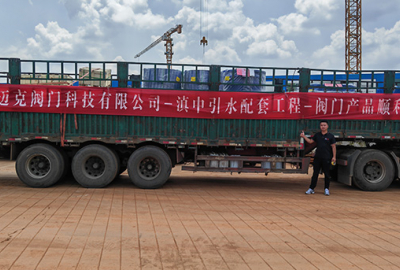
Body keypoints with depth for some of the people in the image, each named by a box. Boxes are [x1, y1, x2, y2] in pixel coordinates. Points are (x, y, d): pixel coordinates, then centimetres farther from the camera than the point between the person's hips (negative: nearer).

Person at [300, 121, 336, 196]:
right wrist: (304, 136, 1)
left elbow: (333, 146, -2)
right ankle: (311, 189, 11)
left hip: (326, 158, -3)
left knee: (327, 174, 6)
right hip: (317, 157, 3)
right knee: (315, 173, 7)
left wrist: (334, 157, -7)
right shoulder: (317, 135, 9)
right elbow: (310, 141, 14)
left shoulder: (330, 136, -1)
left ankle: (326, 189, 18)